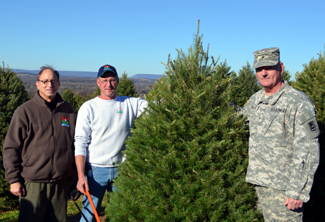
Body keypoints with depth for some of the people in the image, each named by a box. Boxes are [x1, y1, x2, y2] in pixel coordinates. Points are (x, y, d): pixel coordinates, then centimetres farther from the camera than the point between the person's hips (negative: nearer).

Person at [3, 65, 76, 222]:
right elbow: (11, 149, -3)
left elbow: (74, 144, 16)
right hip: (33, 184, -4)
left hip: (61, 182, 4)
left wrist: (73, 176, 16)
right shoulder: (25, 111, -4)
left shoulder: (67, 110, 8)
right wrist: (14, 179, -6)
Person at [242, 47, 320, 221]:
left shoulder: (298, 102, -14)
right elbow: (242, 116, 32)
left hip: (284, 185, -7)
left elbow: (308, 152, -17)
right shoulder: (255, 100, 7)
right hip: (261, 181, 7)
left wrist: (298, 191, -20)